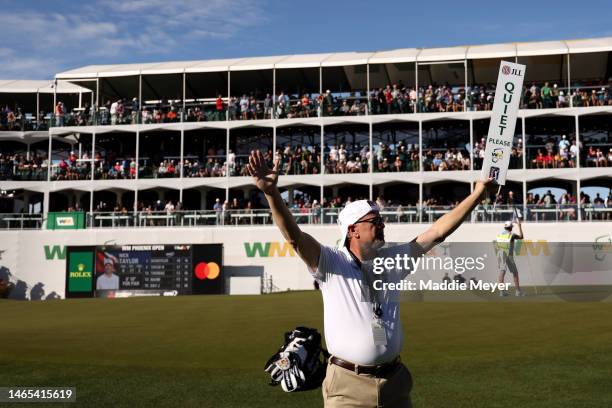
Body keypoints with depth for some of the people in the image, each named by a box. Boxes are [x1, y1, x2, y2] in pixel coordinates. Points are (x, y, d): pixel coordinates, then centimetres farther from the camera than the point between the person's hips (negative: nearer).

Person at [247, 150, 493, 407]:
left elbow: (438, 232, 8)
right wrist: (271, 192, -39)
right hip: (347, 385, -4)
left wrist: (478, 192, 6)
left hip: (395, 381, 5)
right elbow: (294, 236, -23)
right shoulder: (331, 263, -8)